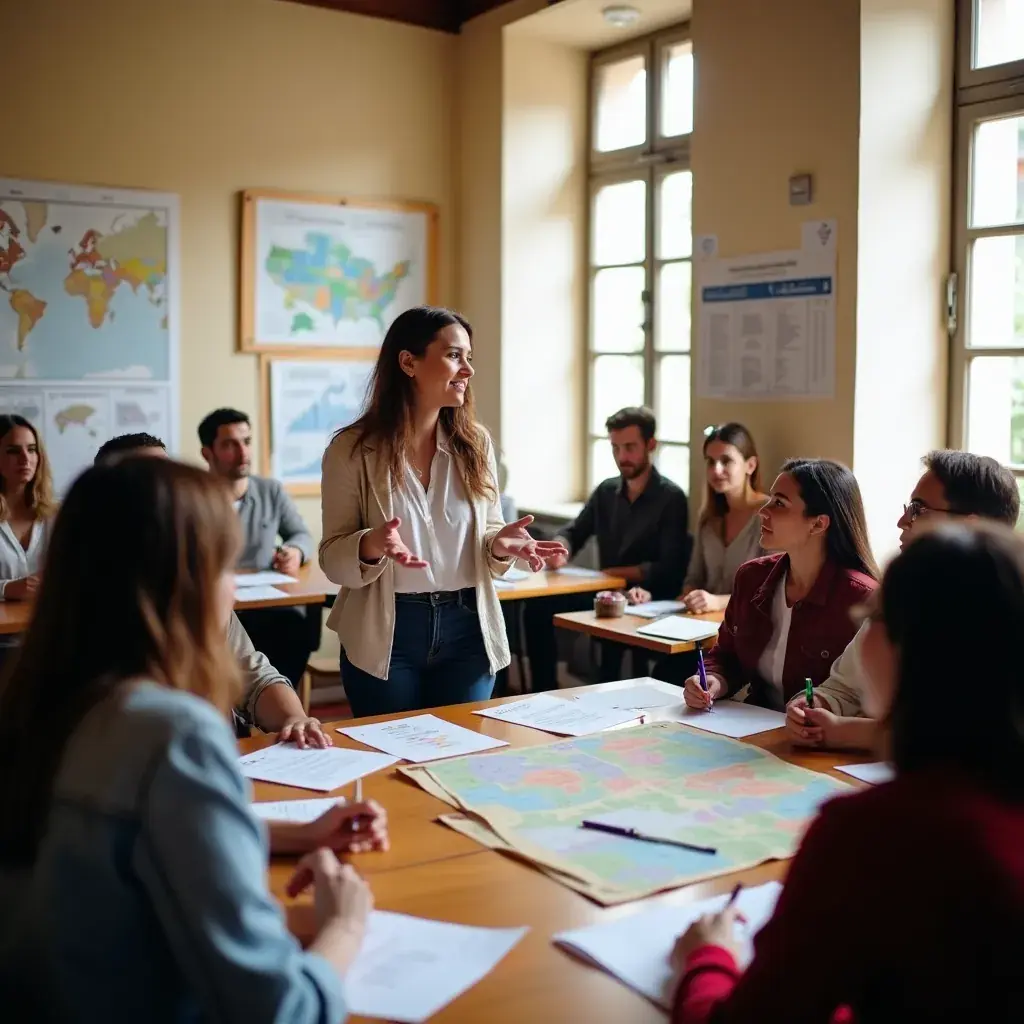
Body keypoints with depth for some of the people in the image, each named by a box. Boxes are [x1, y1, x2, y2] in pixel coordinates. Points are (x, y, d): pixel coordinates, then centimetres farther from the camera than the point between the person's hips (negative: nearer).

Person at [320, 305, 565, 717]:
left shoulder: (475, 443, 2)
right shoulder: (352, 449, -8)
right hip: (385, 636, -3)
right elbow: (333, 557, -6)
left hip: (466, 631, 3)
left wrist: (500, 545, -14)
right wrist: (372, 546, -27)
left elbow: (486, 536, 9)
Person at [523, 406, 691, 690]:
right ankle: (545, 694, -1)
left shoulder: (671, 498, -8)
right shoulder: (606, 491, 10)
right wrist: (560, 549, -10)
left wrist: (612, 573, -12)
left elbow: (667, 571, -15)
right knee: (537, 609, -11)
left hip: (649, 602, -6)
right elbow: (572, 533, 14)